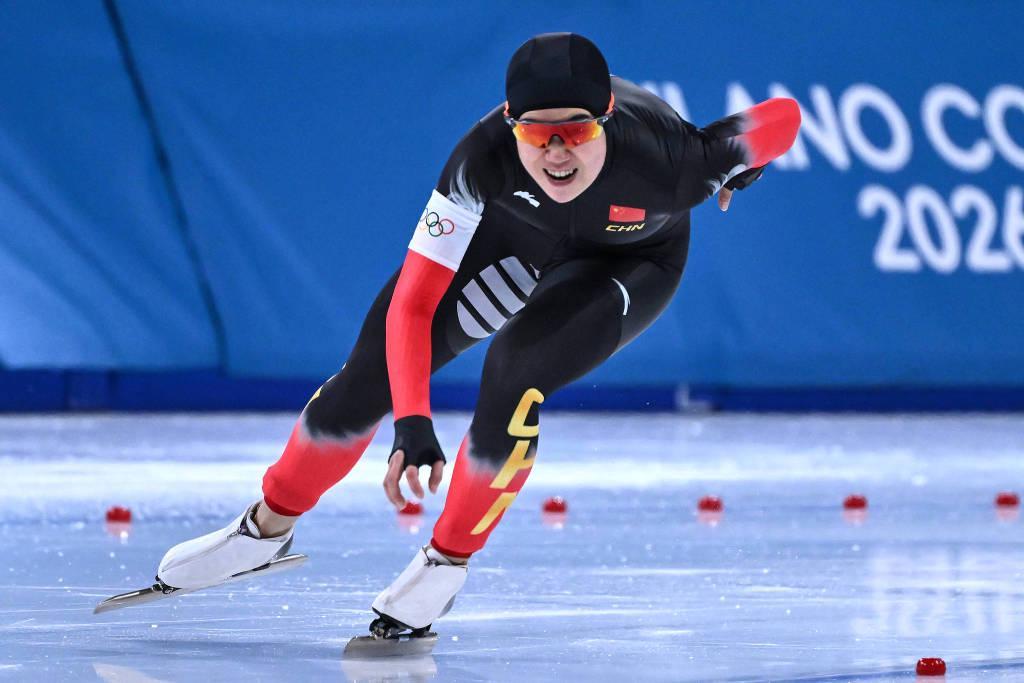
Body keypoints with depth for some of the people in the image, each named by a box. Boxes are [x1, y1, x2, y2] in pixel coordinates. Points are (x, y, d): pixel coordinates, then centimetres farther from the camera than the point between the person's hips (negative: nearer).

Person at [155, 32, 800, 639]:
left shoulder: (669, 161, -43)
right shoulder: (487, 157, -40)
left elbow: (785, 115, -25)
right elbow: (411, 301, -38)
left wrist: (738, 167, -3)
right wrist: (412, 424, -50)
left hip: (635, 261, -2)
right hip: (519, 227, 2)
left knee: (515, 370, -27)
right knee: (375, 371, 0)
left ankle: (449, 561, -4)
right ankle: (269, 526, 25)